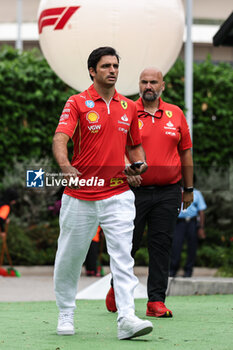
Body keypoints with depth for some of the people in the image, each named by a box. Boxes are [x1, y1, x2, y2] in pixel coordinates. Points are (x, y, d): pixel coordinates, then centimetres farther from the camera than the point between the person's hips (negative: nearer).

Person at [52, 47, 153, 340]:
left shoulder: (128, 107, 11)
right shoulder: (77, 103, -3)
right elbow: (60, 139, -17)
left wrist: (139, 162, 1)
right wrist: (66, 167, -36)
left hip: (117, 196, 2)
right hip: (80, 196, -2)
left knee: (123, 255, -12)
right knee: (70, 258, 7)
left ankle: (127, 318, -19)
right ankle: (65, 315, 24)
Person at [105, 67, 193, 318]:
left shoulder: (176, 114, 9)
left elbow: (185, 152, 14)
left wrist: (188, 189, 14)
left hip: (167, 193, 2)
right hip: (134, 191, -2)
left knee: (161, 245, 0)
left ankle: (156, 301, 2)